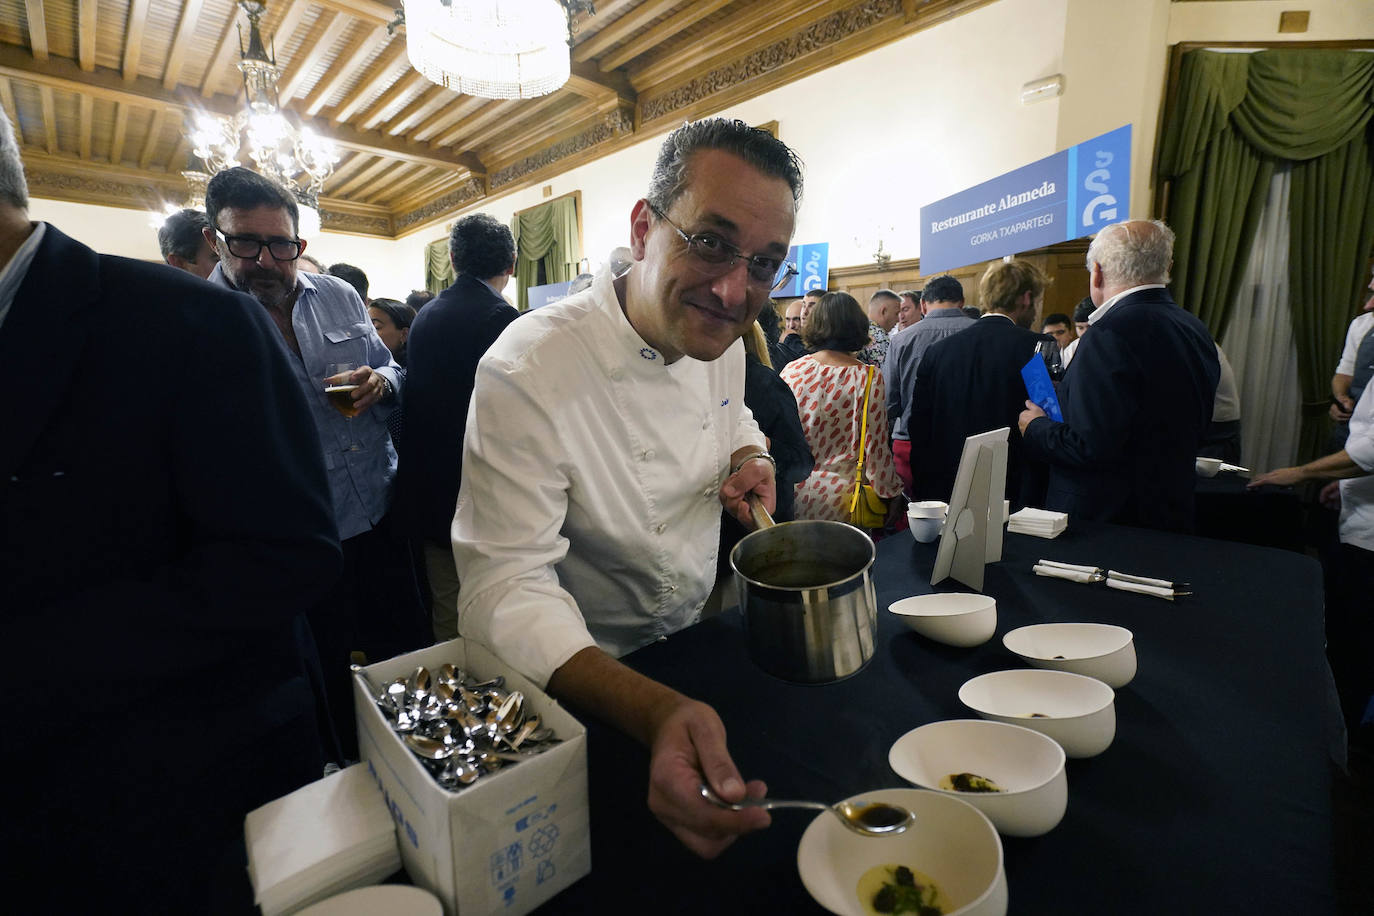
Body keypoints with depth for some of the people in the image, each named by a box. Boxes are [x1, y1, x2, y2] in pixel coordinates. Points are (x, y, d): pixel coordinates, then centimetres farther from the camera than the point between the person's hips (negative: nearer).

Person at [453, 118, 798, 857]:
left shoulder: (722, 337, -7)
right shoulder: (526, 372, -30)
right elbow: (505, 589, -32)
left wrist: (749, 457, -11)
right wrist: (655, 712, -46)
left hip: (699, 637, 6)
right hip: (582, 685, -5)